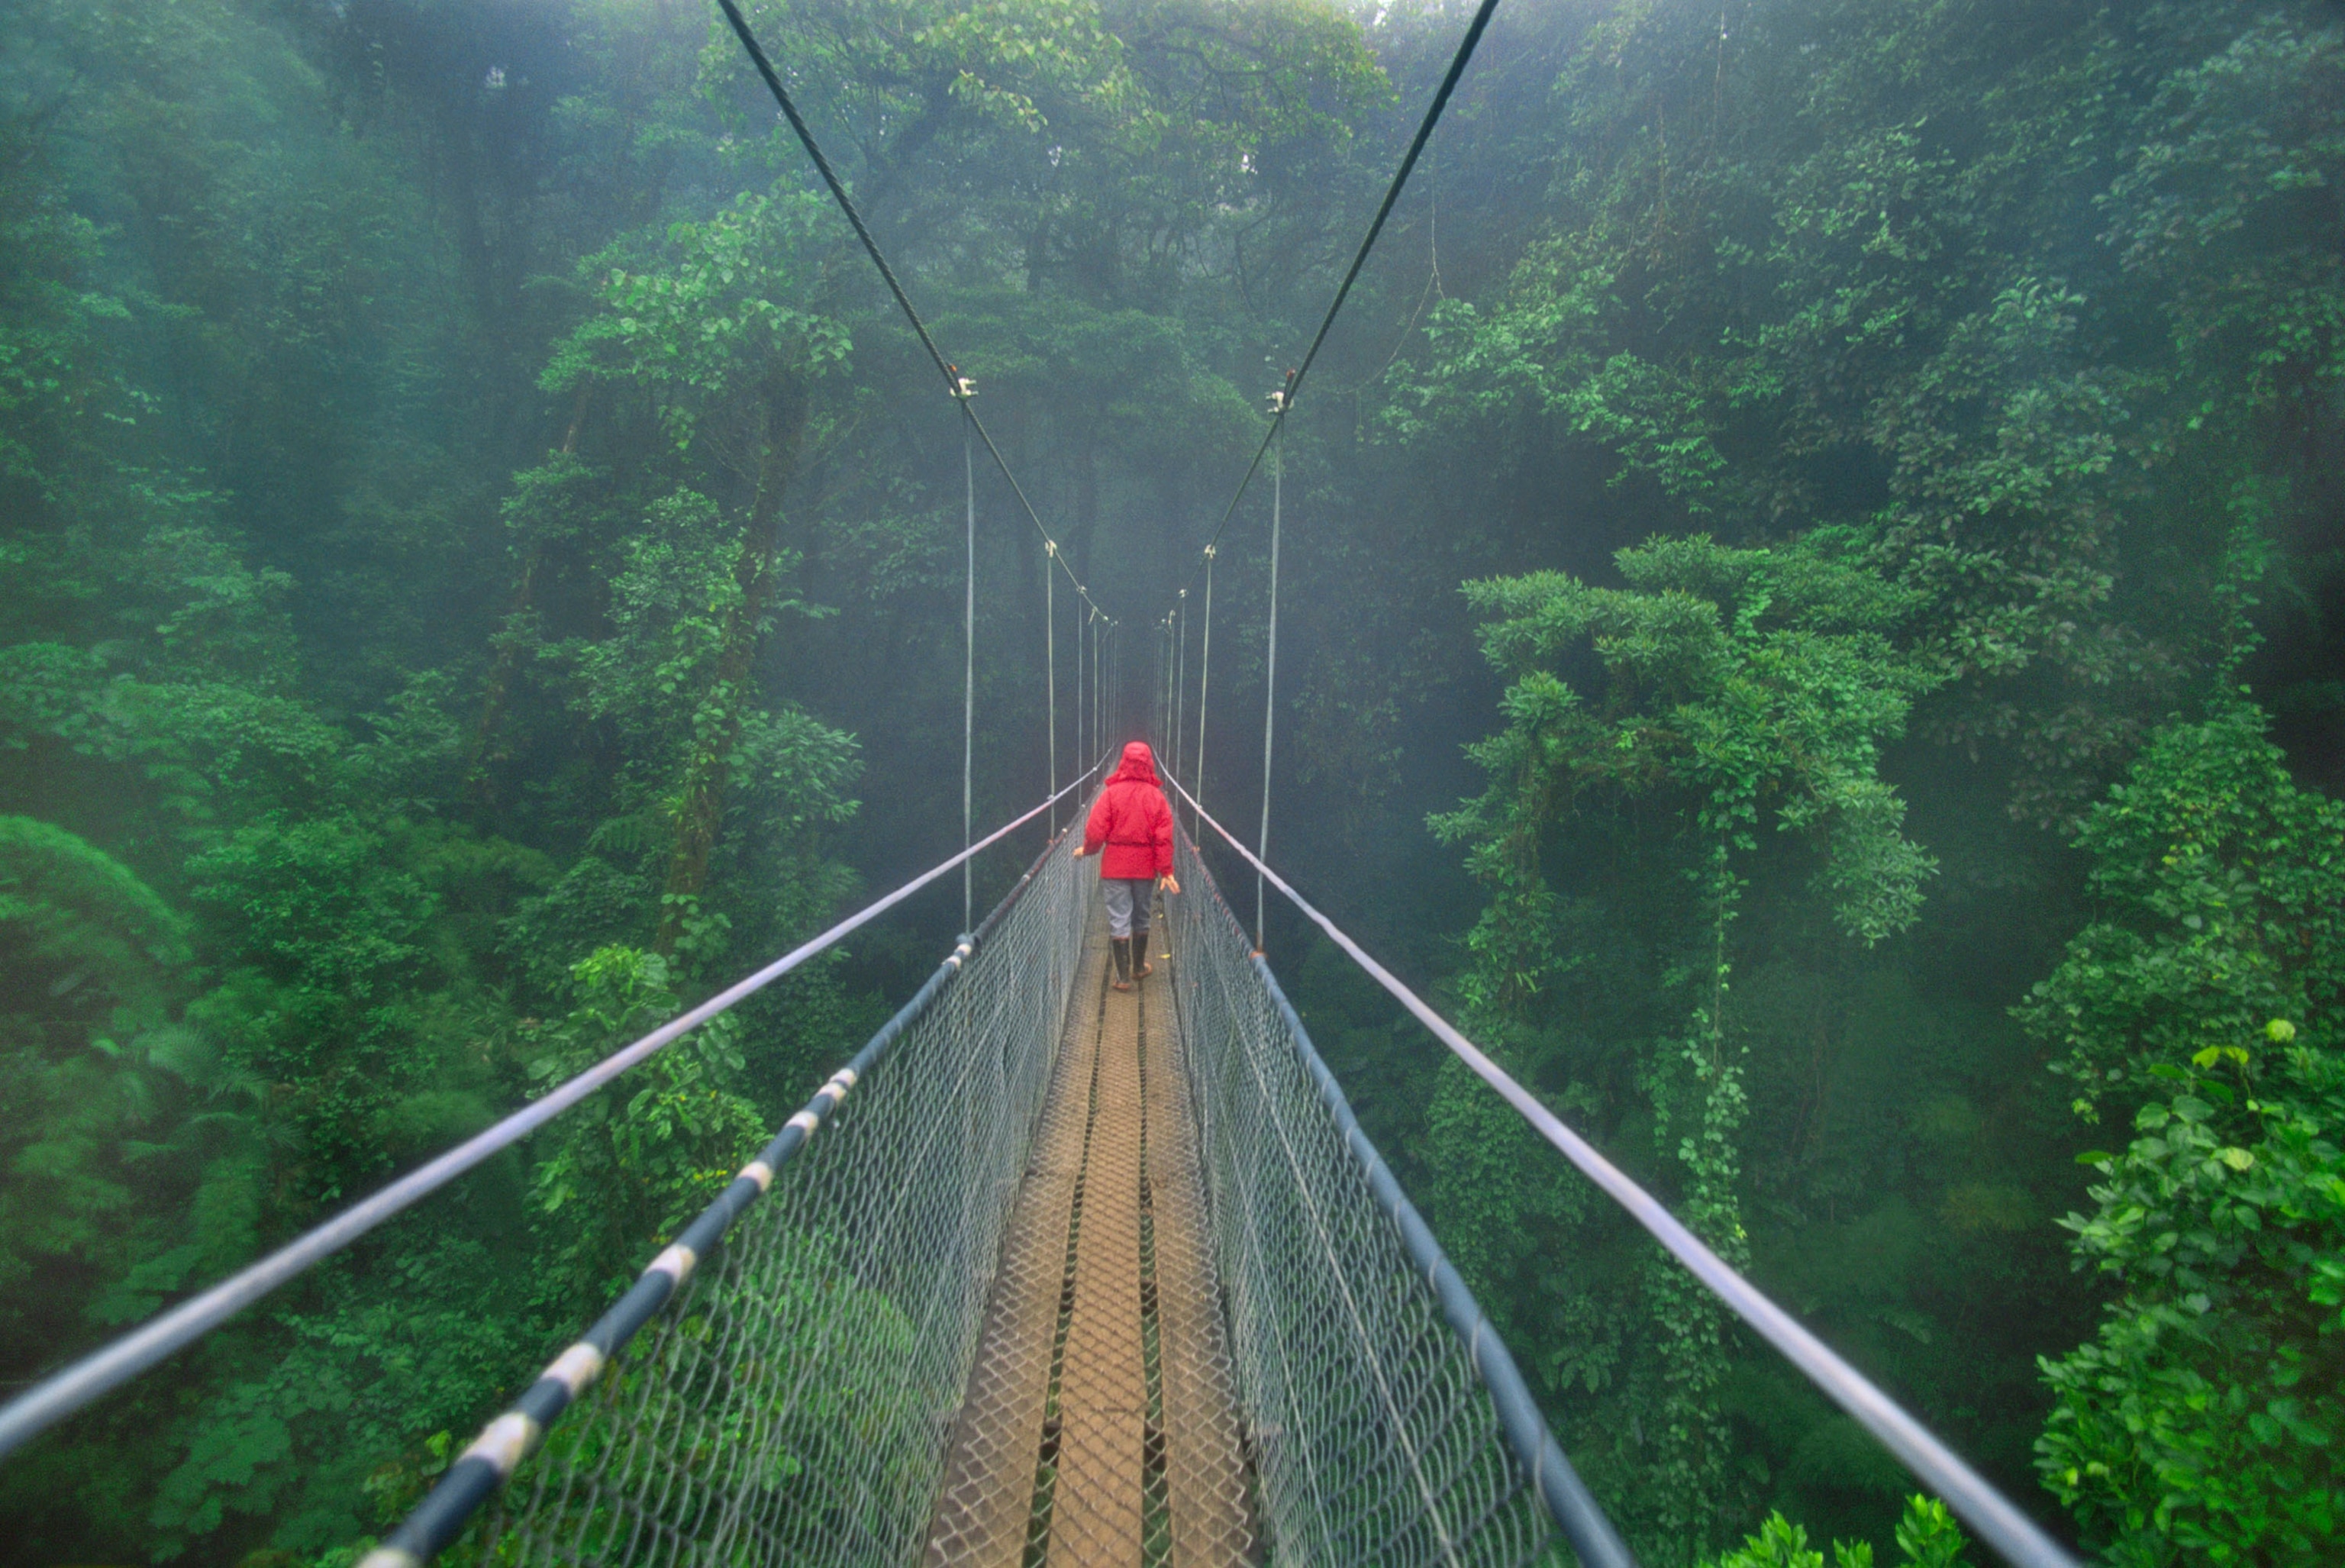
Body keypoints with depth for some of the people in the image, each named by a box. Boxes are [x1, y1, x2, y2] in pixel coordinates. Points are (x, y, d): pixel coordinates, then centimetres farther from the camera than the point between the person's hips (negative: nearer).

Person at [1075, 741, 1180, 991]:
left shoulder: (1111, 793, -9)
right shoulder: (1156, 796, -4)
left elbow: (1096, 830, -10)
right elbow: (1164, 837, -7)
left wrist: (1086, 850, 9)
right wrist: (1166, 871, -3)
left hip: (1115, 867, -2)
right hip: (1145, 867, 2)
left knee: (1119, 920, 4)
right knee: (1141, 918, 17)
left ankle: (1124, 976, 5)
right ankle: (1139, 967, 32)